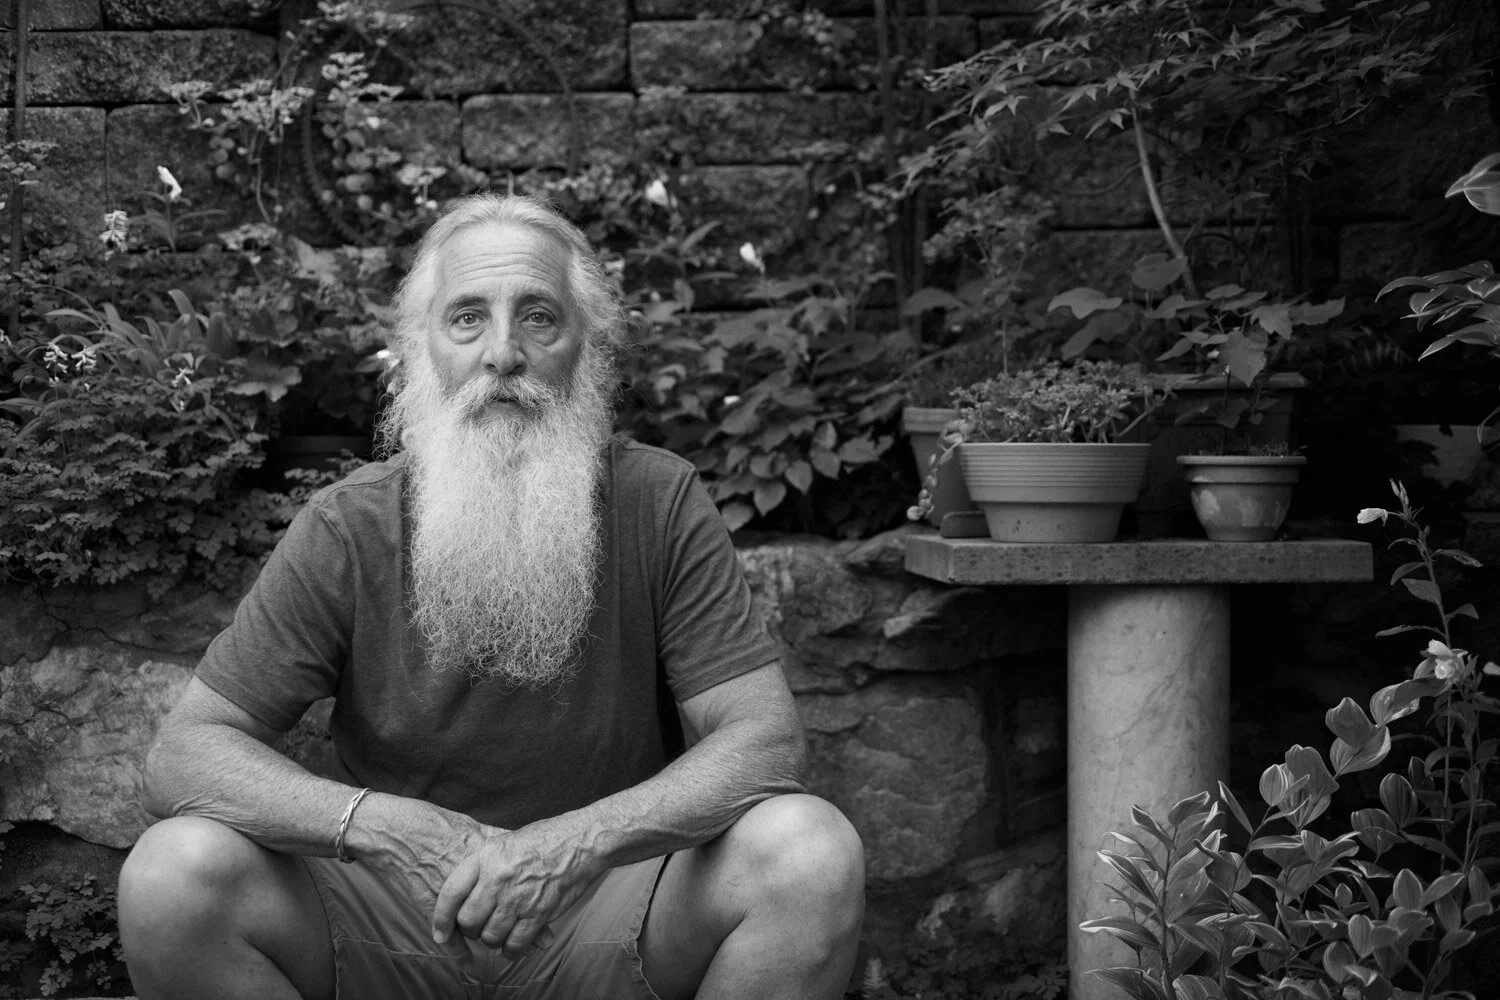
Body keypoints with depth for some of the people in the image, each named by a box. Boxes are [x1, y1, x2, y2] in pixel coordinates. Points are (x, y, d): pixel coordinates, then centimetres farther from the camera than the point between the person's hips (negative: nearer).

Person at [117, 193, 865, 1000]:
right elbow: (180, 758, -11)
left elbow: (767, 740, -13)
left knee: (812, 854, -27)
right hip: (393, 919, 1)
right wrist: (386, 825, -30)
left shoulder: (659, 504, -9)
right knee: (172, 878, -26)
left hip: (601, 913, 0)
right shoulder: (346, 530, -9)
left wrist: (580, 840, -32)